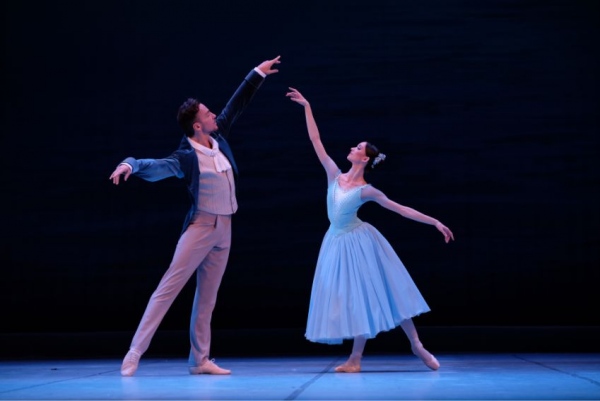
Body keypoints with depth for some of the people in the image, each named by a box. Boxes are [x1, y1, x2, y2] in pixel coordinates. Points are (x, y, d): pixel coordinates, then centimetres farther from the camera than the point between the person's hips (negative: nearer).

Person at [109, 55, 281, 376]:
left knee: (207, 297, 9)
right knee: (169, 287, -10)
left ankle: (200, 360, 12)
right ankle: (135, 353, -9)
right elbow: (156, 167, -31)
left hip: (224, 228, 7)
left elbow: (235, 106, 12)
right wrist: (130, 164, -52)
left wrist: (257, 74, 16)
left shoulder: (218, 138, 2)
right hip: (201, 227, -7)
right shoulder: (187, 157, -16)